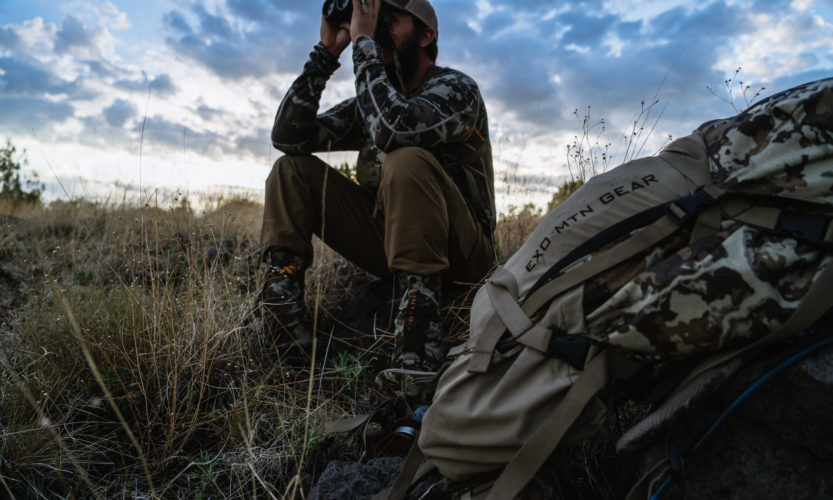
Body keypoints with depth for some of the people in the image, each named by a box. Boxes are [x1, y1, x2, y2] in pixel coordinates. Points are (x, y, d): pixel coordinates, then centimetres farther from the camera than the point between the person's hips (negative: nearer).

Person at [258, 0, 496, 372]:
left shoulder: (456, 88, -8)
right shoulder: (369, 103, 11)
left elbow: (393, 128, -30)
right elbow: (288, 136, 1)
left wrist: (364, 43, -19)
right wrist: (326, 51, -3)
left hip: (458, 253, -6)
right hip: (388, 243, 6)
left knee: (407, 161, -34)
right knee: (292, 167, -2)